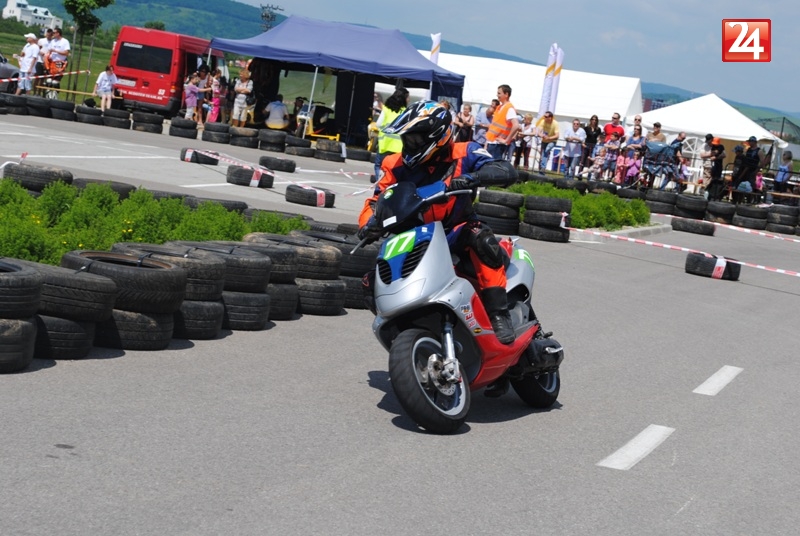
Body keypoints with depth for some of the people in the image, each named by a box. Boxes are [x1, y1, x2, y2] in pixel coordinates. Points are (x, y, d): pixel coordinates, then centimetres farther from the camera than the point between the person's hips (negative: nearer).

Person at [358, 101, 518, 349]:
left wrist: (472, 177, -40)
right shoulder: (397, 166, 1)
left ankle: (499, 315, -33)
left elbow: (507, 171, -21)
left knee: (482, 239, -37)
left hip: (457, 232, -3)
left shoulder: (463, 154, -8)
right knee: (374, 282, -12)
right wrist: (368, 224, -22)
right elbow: (375, 202, 2)